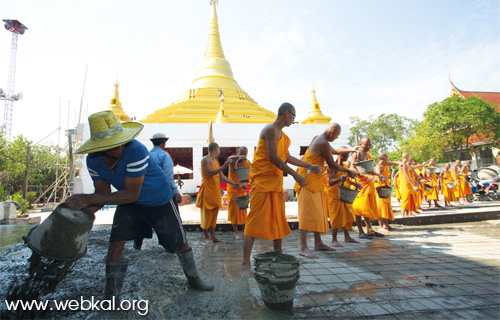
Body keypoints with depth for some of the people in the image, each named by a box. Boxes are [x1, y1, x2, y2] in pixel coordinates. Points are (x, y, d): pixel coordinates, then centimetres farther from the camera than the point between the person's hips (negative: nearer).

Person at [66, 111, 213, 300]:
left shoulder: (136, 151, -37)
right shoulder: (93, 160, -15)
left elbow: (131, 195, -34)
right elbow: (103, 193, -8)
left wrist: (88, 199, -35)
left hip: (159, 201, -4)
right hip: (128, 203, 5)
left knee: (180, 243, 7)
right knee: (115, 245, -5)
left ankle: (193, 279, 33)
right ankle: (111, 298, 16)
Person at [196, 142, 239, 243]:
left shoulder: (216, 161, 17)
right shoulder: (205, 159, -8)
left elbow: (222, 176, 19)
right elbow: (210, 173, -22)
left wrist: (233, 183, 14)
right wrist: (224, 166, -27)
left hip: (216, 189, 8)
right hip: (207, 189, -8)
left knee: (214, 213, 8)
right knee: (207, 213, -2)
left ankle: (213, 235, 14)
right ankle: (206, 236, 7)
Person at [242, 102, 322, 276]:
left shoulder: (284, 136, 20)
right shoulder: (270, 130, -10)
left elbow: (288, 158, 28)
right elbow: (273, 158, -18)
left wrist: (310, 166, 31)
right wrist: (294, 174, -14)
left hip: (276, 181, 9)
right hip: (262, 179, -9)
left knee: (278, 220, 11)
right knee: (256, 220, -9)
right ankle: (246, 262, -3)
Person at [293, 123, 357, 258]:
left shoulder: (318, 138, 17)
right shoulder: (323, 143, -15)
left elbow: (333, 150, 33)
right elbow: (332, 165, -9)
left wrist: (351, 150, 37)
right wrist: (347, 171, 5)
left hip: (315, 181, 11)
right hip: (309, 181, -11)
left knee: (318, 212, 13)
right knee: (308, 212, -14)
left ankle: (318, 243, 20)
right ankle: (303, 247, -13)